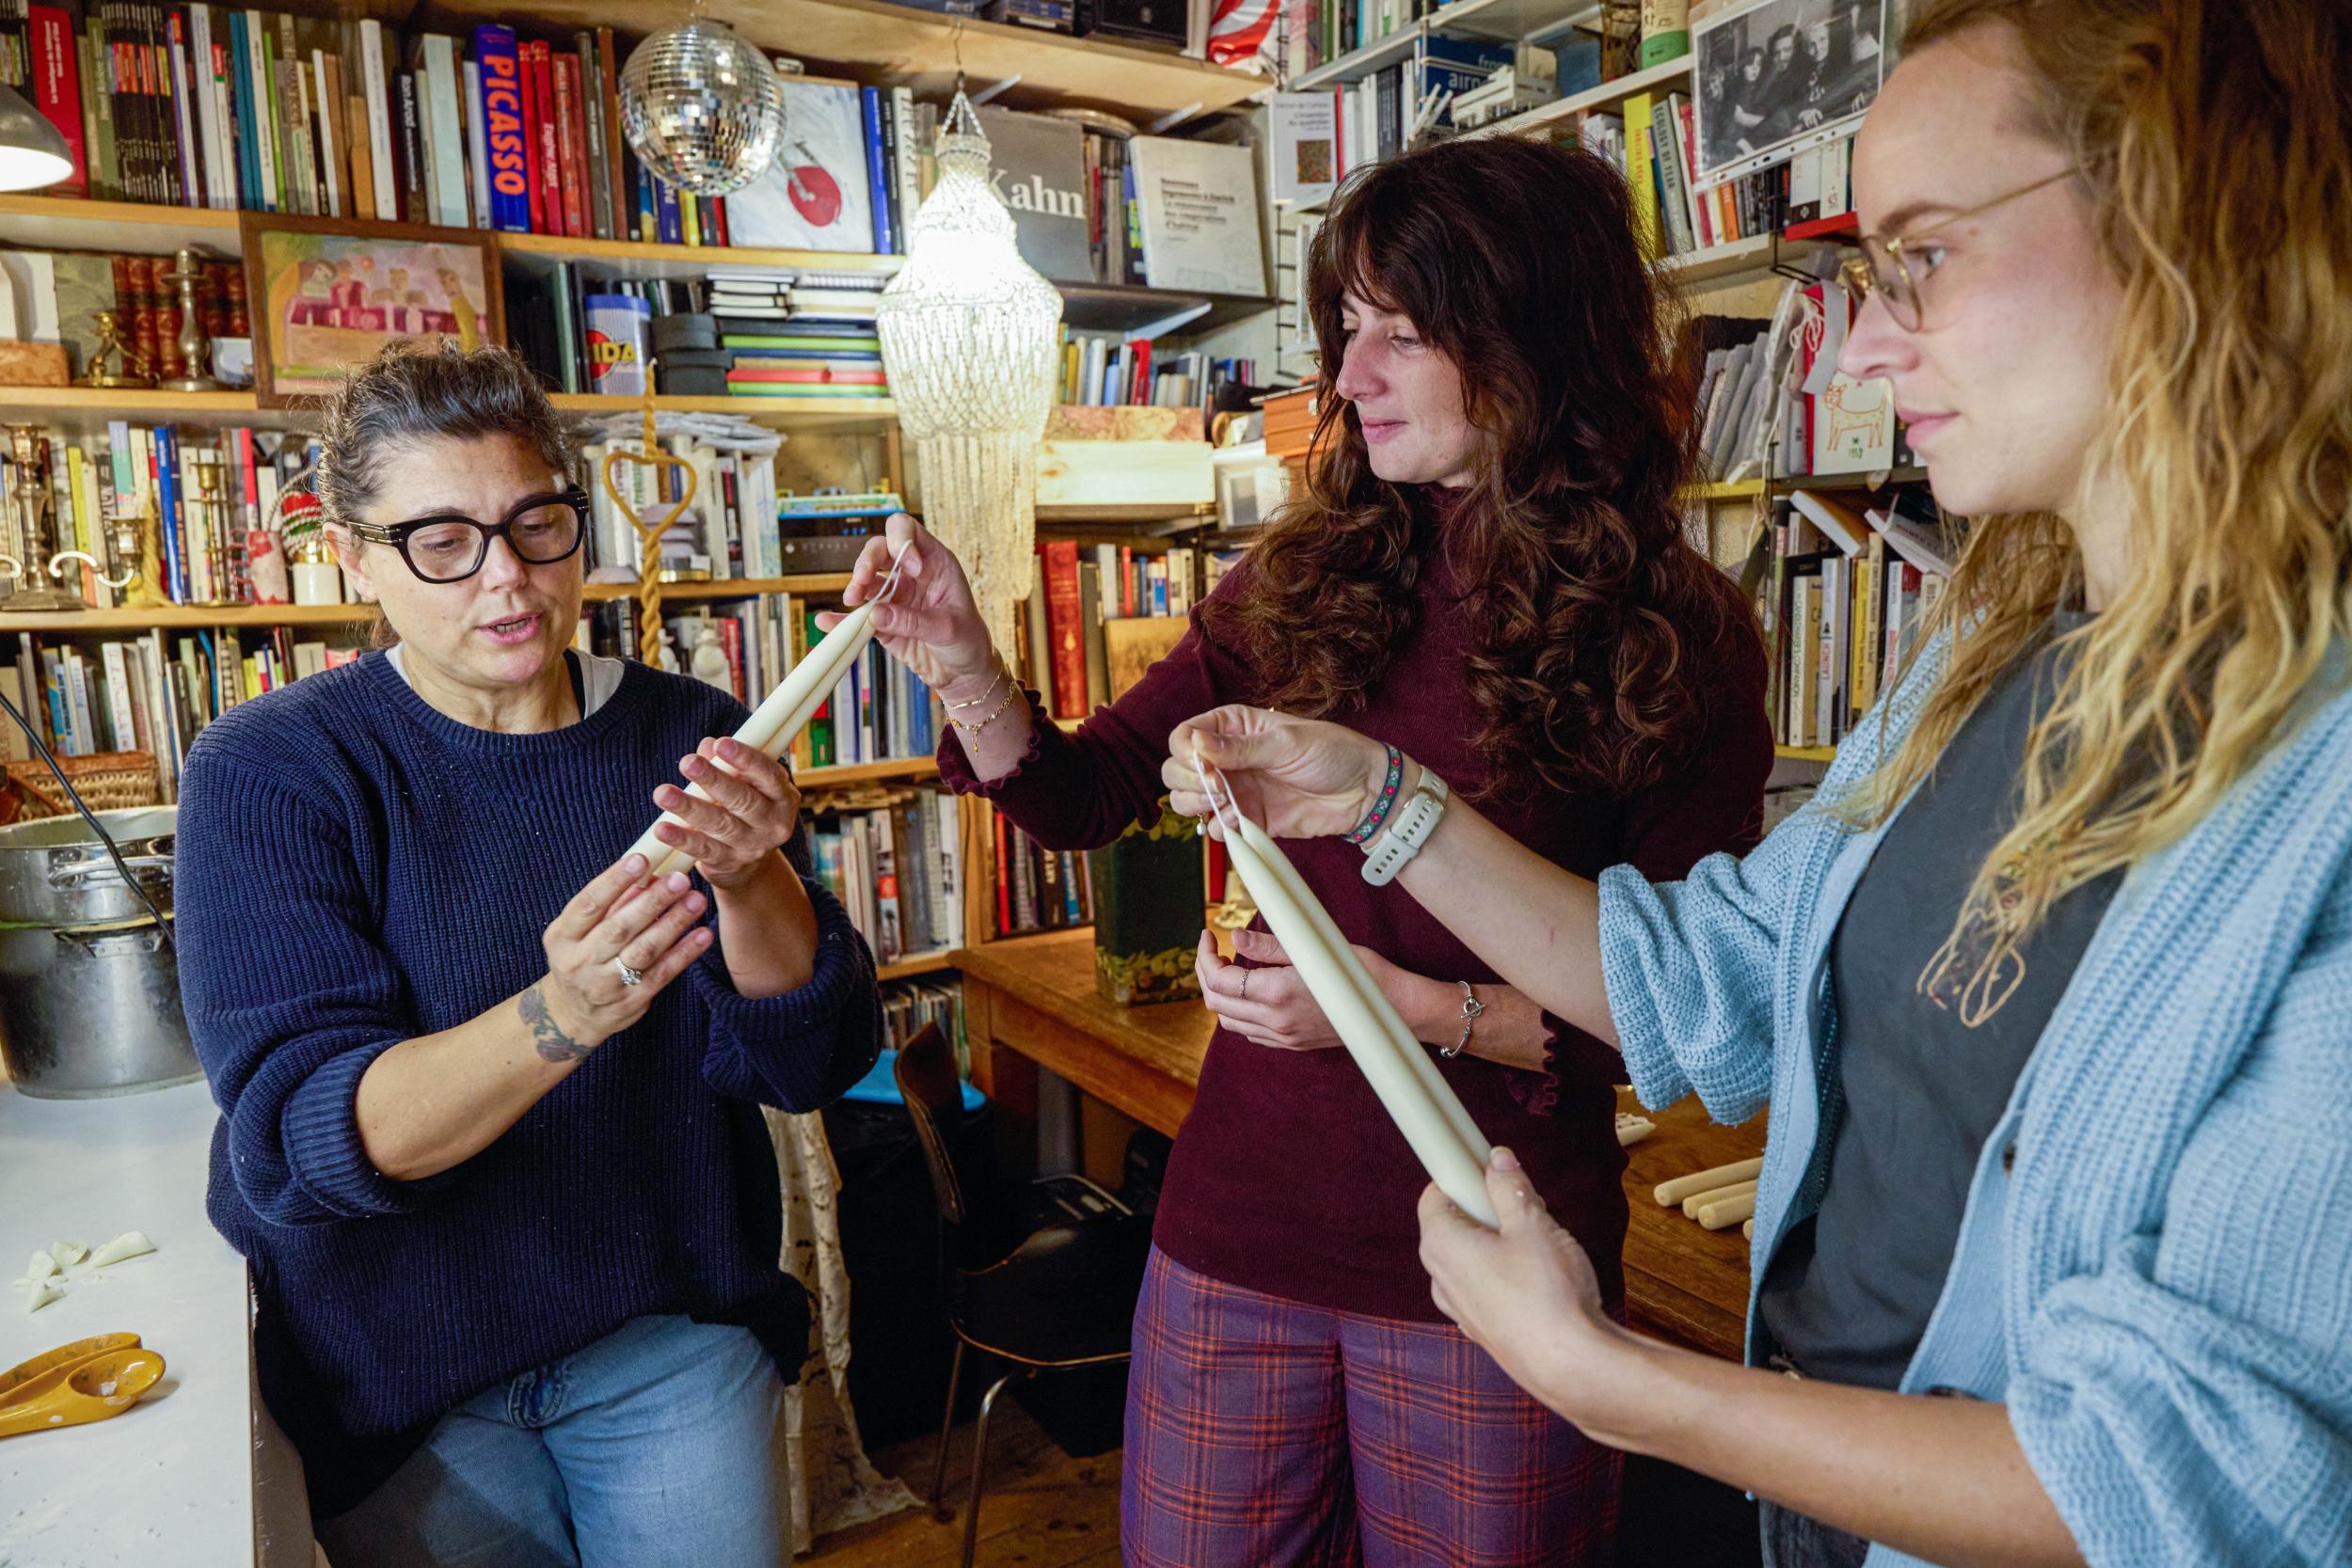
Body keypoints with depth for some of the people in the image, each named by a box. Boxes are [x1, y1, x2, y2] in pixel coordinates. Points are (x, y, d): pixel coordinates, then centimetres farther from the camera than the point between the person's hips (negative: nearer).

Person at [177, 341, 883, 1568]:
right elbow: (298, 1137, -23)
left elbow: (806, 1061, -13)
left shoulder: (689, 736, -7)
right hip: (402, 1377, -1)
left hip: (677, 1335, 2)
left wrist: (754, 884, -33)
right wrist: (560, 1018, -41)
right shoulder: (267, 771, -14)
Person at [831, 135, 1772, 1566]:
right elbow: (1081, 799, 4)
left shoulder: (1678, 640, -9)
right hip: (1238, 1232, 4)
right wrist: (962, 662, -13)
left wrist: (1413, 1007, -19)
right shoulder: (1310, 583, 0)